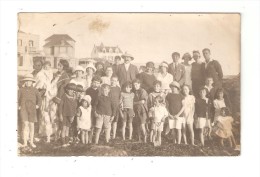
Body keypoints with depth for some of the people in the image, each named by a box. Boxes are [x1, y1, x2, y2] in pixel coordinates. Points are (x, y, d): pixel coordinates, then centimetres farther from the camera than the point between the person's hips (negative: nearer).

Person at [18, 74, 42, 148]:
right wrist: (18, 106, -5)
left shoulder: (35, 90, 7)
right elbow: (17, 99, 6)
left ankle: (31, 142, 18)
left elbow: (39, 99, 11)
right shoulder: (21, 90, 6)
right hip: (23, 109, -2)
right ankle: (25, 142, -9)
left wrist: (37, 106, -2)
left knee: (31, 125, 6)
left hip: (32, 110, 2)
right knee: (25, 124, -14)